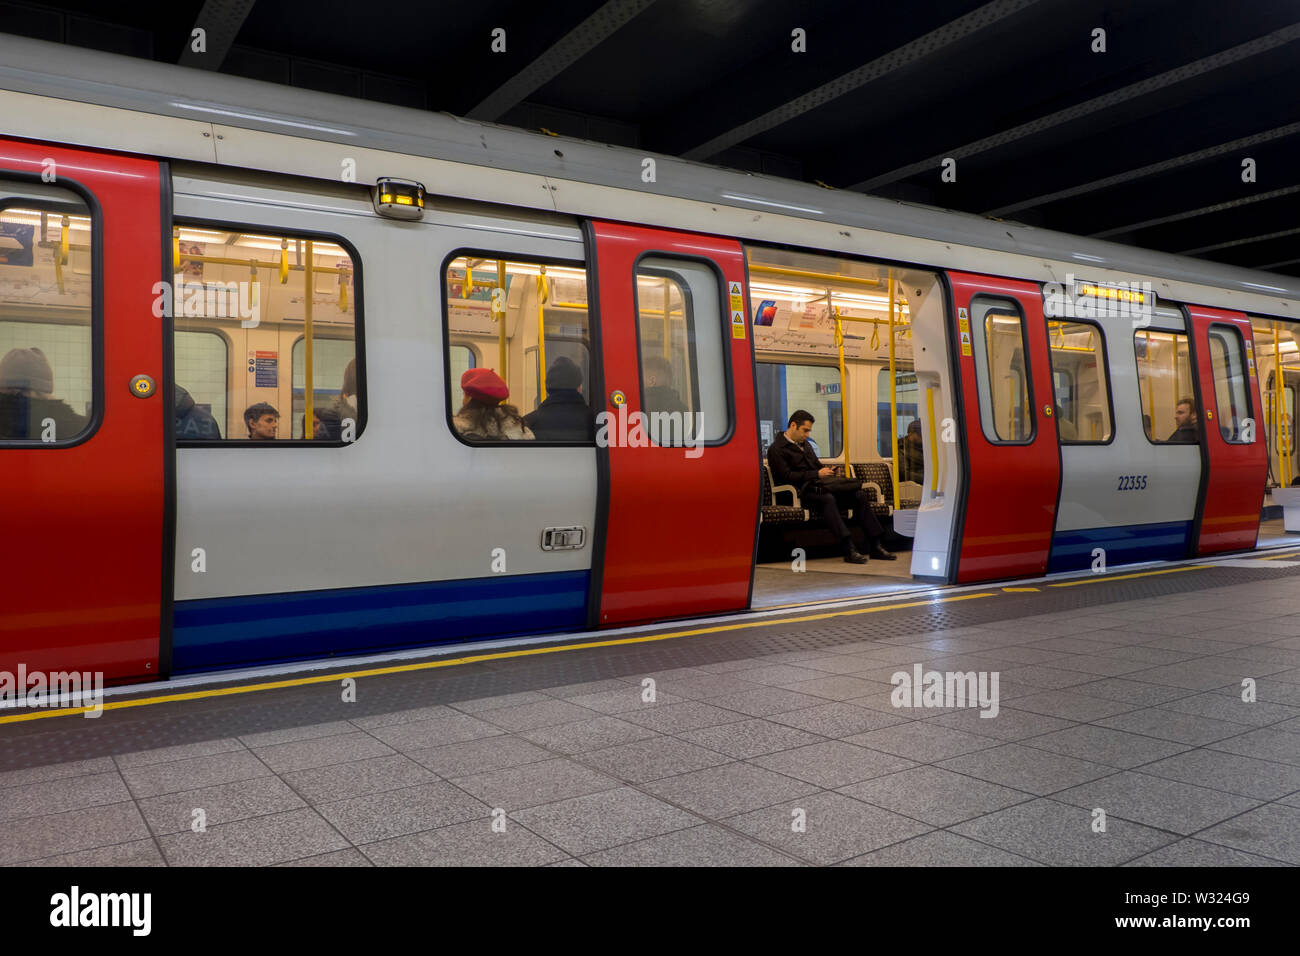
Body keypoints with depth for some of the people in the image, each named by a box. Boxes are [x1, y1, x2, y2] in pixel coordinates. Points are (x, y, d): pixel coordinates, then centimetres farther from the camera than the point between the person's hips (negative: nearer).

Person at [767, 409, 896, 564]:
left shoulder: (804, 443, 25)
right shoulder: (776, 449, -3)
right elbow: (787, 476, -13)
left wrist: (827, 471, 7)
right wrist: (817, 474, -15)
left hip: (818, 487, 8)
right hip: (803, 493, -8)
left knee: (860, 496, -11)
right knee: (828, 499, -39)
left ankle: (875, 547, -10)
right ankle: (849, 550, -44)